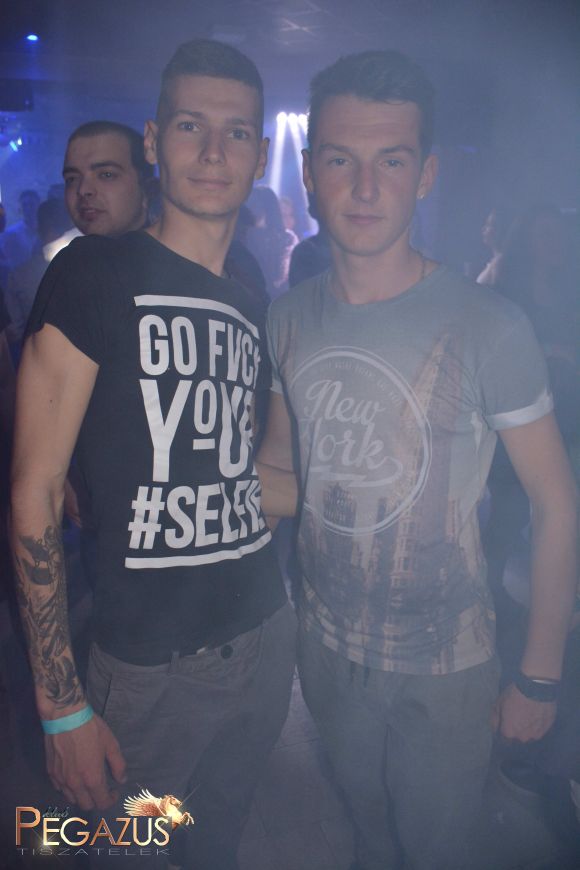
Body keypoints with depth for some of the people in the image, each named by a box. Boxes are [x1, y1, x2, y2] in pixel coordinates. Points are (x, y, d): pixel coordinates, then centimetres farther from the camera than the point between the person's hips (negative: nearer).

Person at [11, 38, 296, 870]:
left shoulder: (253, 304, 8)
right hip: (149, 666, -5)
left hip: (265, 637, 5)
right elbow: (35, 491, -14)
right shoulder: (95, 273, -10)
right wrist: (63, 706, -14)